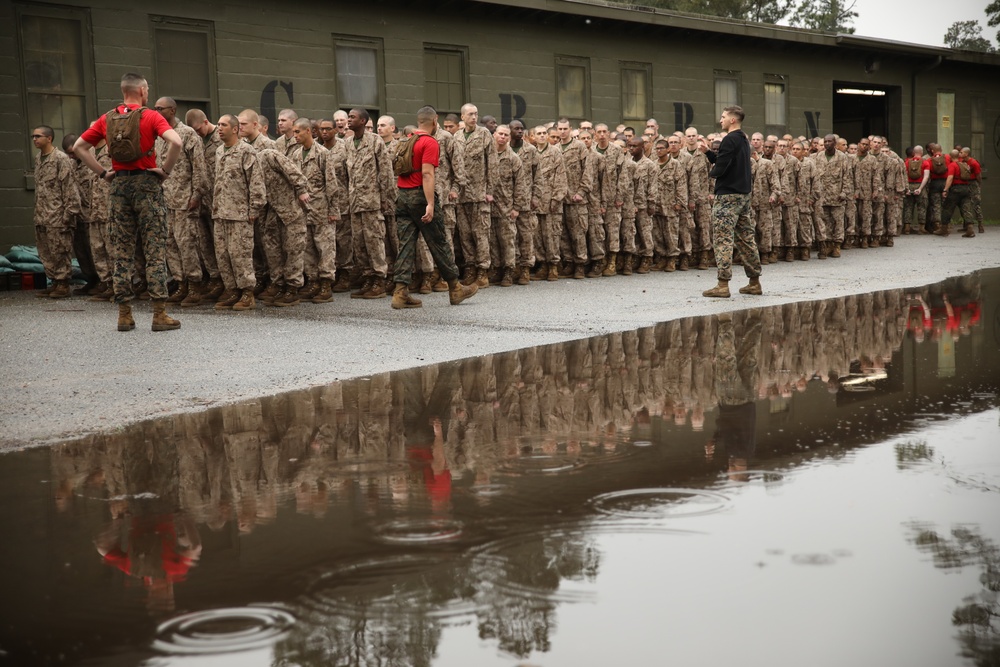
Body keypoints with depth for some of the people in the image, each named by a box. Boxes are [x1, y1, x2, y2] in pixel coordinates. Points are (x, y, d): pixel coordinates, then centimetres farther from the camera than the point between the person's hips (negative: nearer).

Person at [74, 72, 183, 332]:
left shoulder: (107, 119, 8)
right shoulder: (151, 117, -6)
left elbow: (79, 147, 11)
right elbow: (176, 142, -21)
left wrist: (103, 172, 10)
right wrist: (165, 169, -9)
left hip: (119, 184, 4)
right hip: (146, 182, -4)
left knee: (121, 252, 8)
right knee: (155, 251, -1)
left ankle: (124, 314, 9)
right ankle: (160, 314, -3)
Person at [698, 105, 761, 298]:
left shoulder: (730, 139, -14)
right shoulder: (743, 139, 16)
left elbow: (720, 168, -20)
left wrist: (712, 172, 1)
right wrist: (708, 152, 13)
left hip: (728, 195, -10)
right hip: (744, 193, 10)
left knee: (722, 239, -8)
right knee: (746, 238, 12)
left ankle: (723, 285, -11)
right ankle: (754, 282, 16)